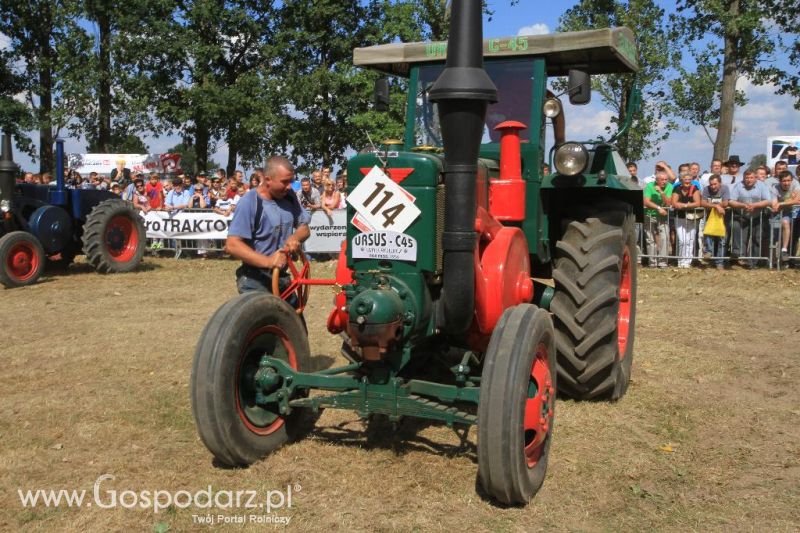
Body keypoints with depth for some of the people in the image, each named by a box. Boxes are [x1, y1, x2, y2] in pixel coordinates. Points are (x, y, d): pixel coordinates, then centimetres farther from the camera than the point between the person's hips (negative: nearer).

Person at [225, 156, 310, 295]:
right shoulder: (249, 202, -17)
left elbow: (304, 227, 12)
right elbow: (232, 245, -24)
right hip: (255, 281, -7)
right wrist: (267, 261, -34)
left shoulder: (289, 197, 3)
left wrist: (295, 238, -12)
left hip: (281, 277, 7)